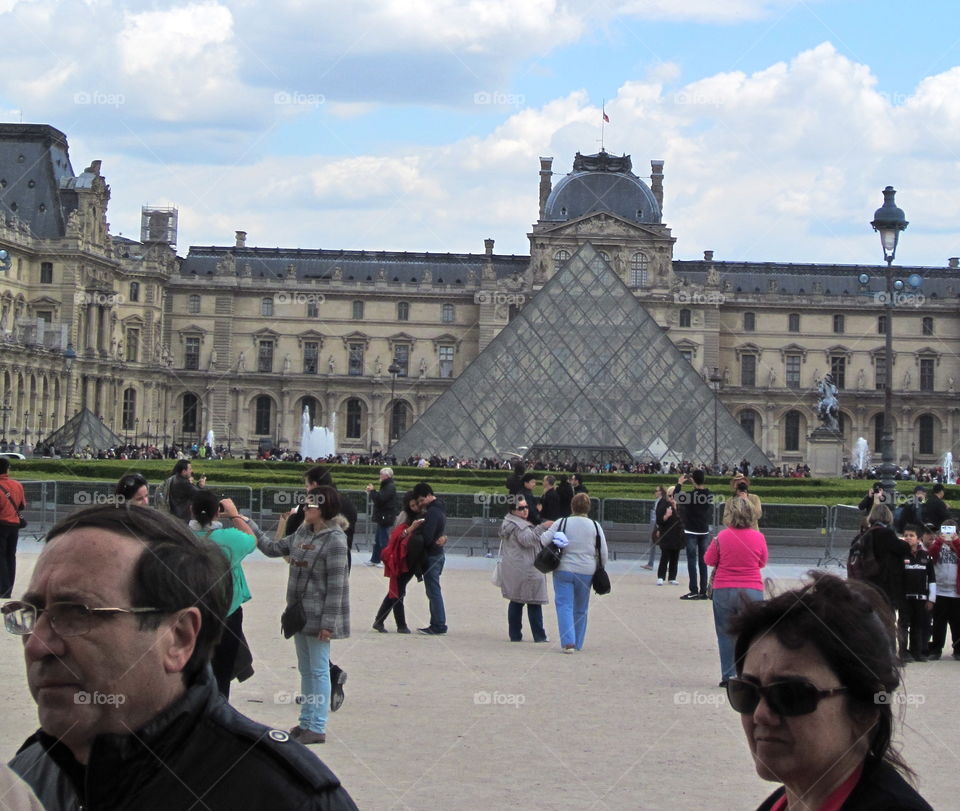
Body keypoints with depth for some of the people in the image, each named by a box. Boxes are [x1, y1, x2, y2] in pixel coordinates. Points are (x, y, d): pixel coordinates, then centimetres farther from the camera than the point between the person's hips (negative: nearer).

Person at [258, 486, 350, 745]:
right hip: (300, 611, 8)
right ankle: (306, 722, 25)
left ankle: (317, 728, 4)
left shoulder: (334, 539, -16)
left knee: (318, 671, -1)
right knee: (305, 670, 15)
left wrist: (328, 623, -19)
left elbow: (335, 585, -17)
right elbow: (273, 549, 17)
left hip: (318, 616, -8)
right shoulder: (303, 533, 9)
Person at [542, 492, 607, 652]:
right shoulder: (595, 526, 0)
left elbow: (544, 540, -5)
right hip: (586, 572, 2)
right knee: (581, 609, 15)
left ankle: (568, 642, -16)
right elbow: (603, 553, 3)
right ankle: (578, 643, 24)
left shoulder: (562, 523, -5)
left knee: (565, 606, -1)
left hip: (563, 570, -2)